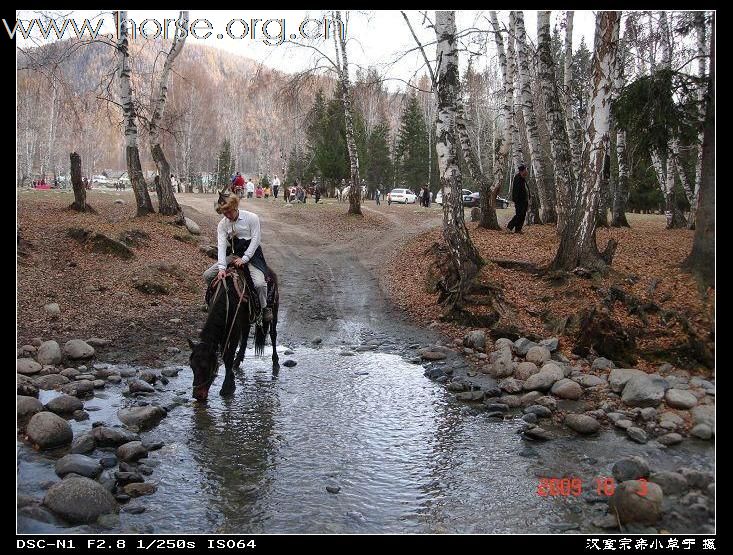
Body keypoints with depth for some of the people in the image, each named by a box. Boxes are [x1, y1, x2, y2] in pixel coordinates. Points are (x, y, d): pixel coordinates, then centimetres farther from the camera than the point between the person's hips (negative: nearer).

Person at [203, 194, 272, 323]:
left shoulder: (252, 218, -12)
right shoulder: (222, 224, -2)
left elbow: (255, 240, -13)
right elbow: (221, 246, -11)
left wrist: (244, 259, -20)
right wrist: (221, 268, -24)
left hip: (252, 254, -5)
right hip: (234, 254, 5)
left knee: (259, 283, -29)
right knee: (207, 275, -4)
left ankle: (265, 308, 0)